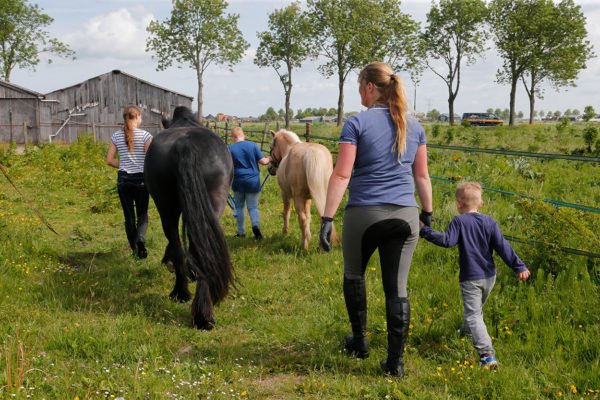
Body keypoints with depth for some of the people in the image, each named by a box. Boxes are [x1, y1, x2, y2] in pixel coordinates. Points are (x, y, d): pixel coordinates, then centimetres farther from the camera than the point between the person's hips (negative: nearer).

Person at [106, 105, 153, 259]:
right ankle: (140, 239, -16)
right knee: (142, 214, 11)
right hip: (141, 178, -2)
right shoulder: (145, 136, -8)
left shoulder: (116, 136, 2)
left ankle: (135, 249, 16)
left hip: (123, 179, 2)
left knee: (129, 216, 11)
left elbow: (110, 160, 1)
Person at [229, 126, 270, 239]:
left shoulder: (230, 149, -7)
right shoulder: (253, 145, -5)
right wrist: (270, 159, 16)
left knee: (239, 207, 15)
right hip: (253, 181, 0)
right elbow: (263, 161, -4)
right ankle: (256, 225, -22)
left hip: (238, 182, 0)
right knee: (253, 207, 5)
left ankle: (241, 232, 19)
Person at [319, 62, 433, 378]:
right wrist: (427, 213, 21)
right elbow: (422, 176, 11)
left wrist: (327, 218, -12)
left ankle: (359, 342, 32)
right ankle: (395, 361, 7)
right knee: (397, 287, 5)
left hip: (364, 213, -3)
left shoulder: (357, 123, -7)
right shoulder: (413, 125, 8)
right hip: (405, 215, 3)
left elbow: (342, 174, -13)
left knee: (354, 275, 21)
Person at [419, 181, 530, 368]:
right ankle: (466, 331, 53)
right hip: (489, 277, 6)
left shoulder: (459, 221, -10)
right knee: (476, 309, 28)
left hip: (470, 278, -6)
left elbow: (447, 241, -22)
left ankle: (487, 353, -23)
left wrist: (426, 231, -17)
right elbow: (502, 247, -1)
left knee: (473, 316, -9)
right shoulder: (489, 222, 3)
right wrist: (519, 267, 0)